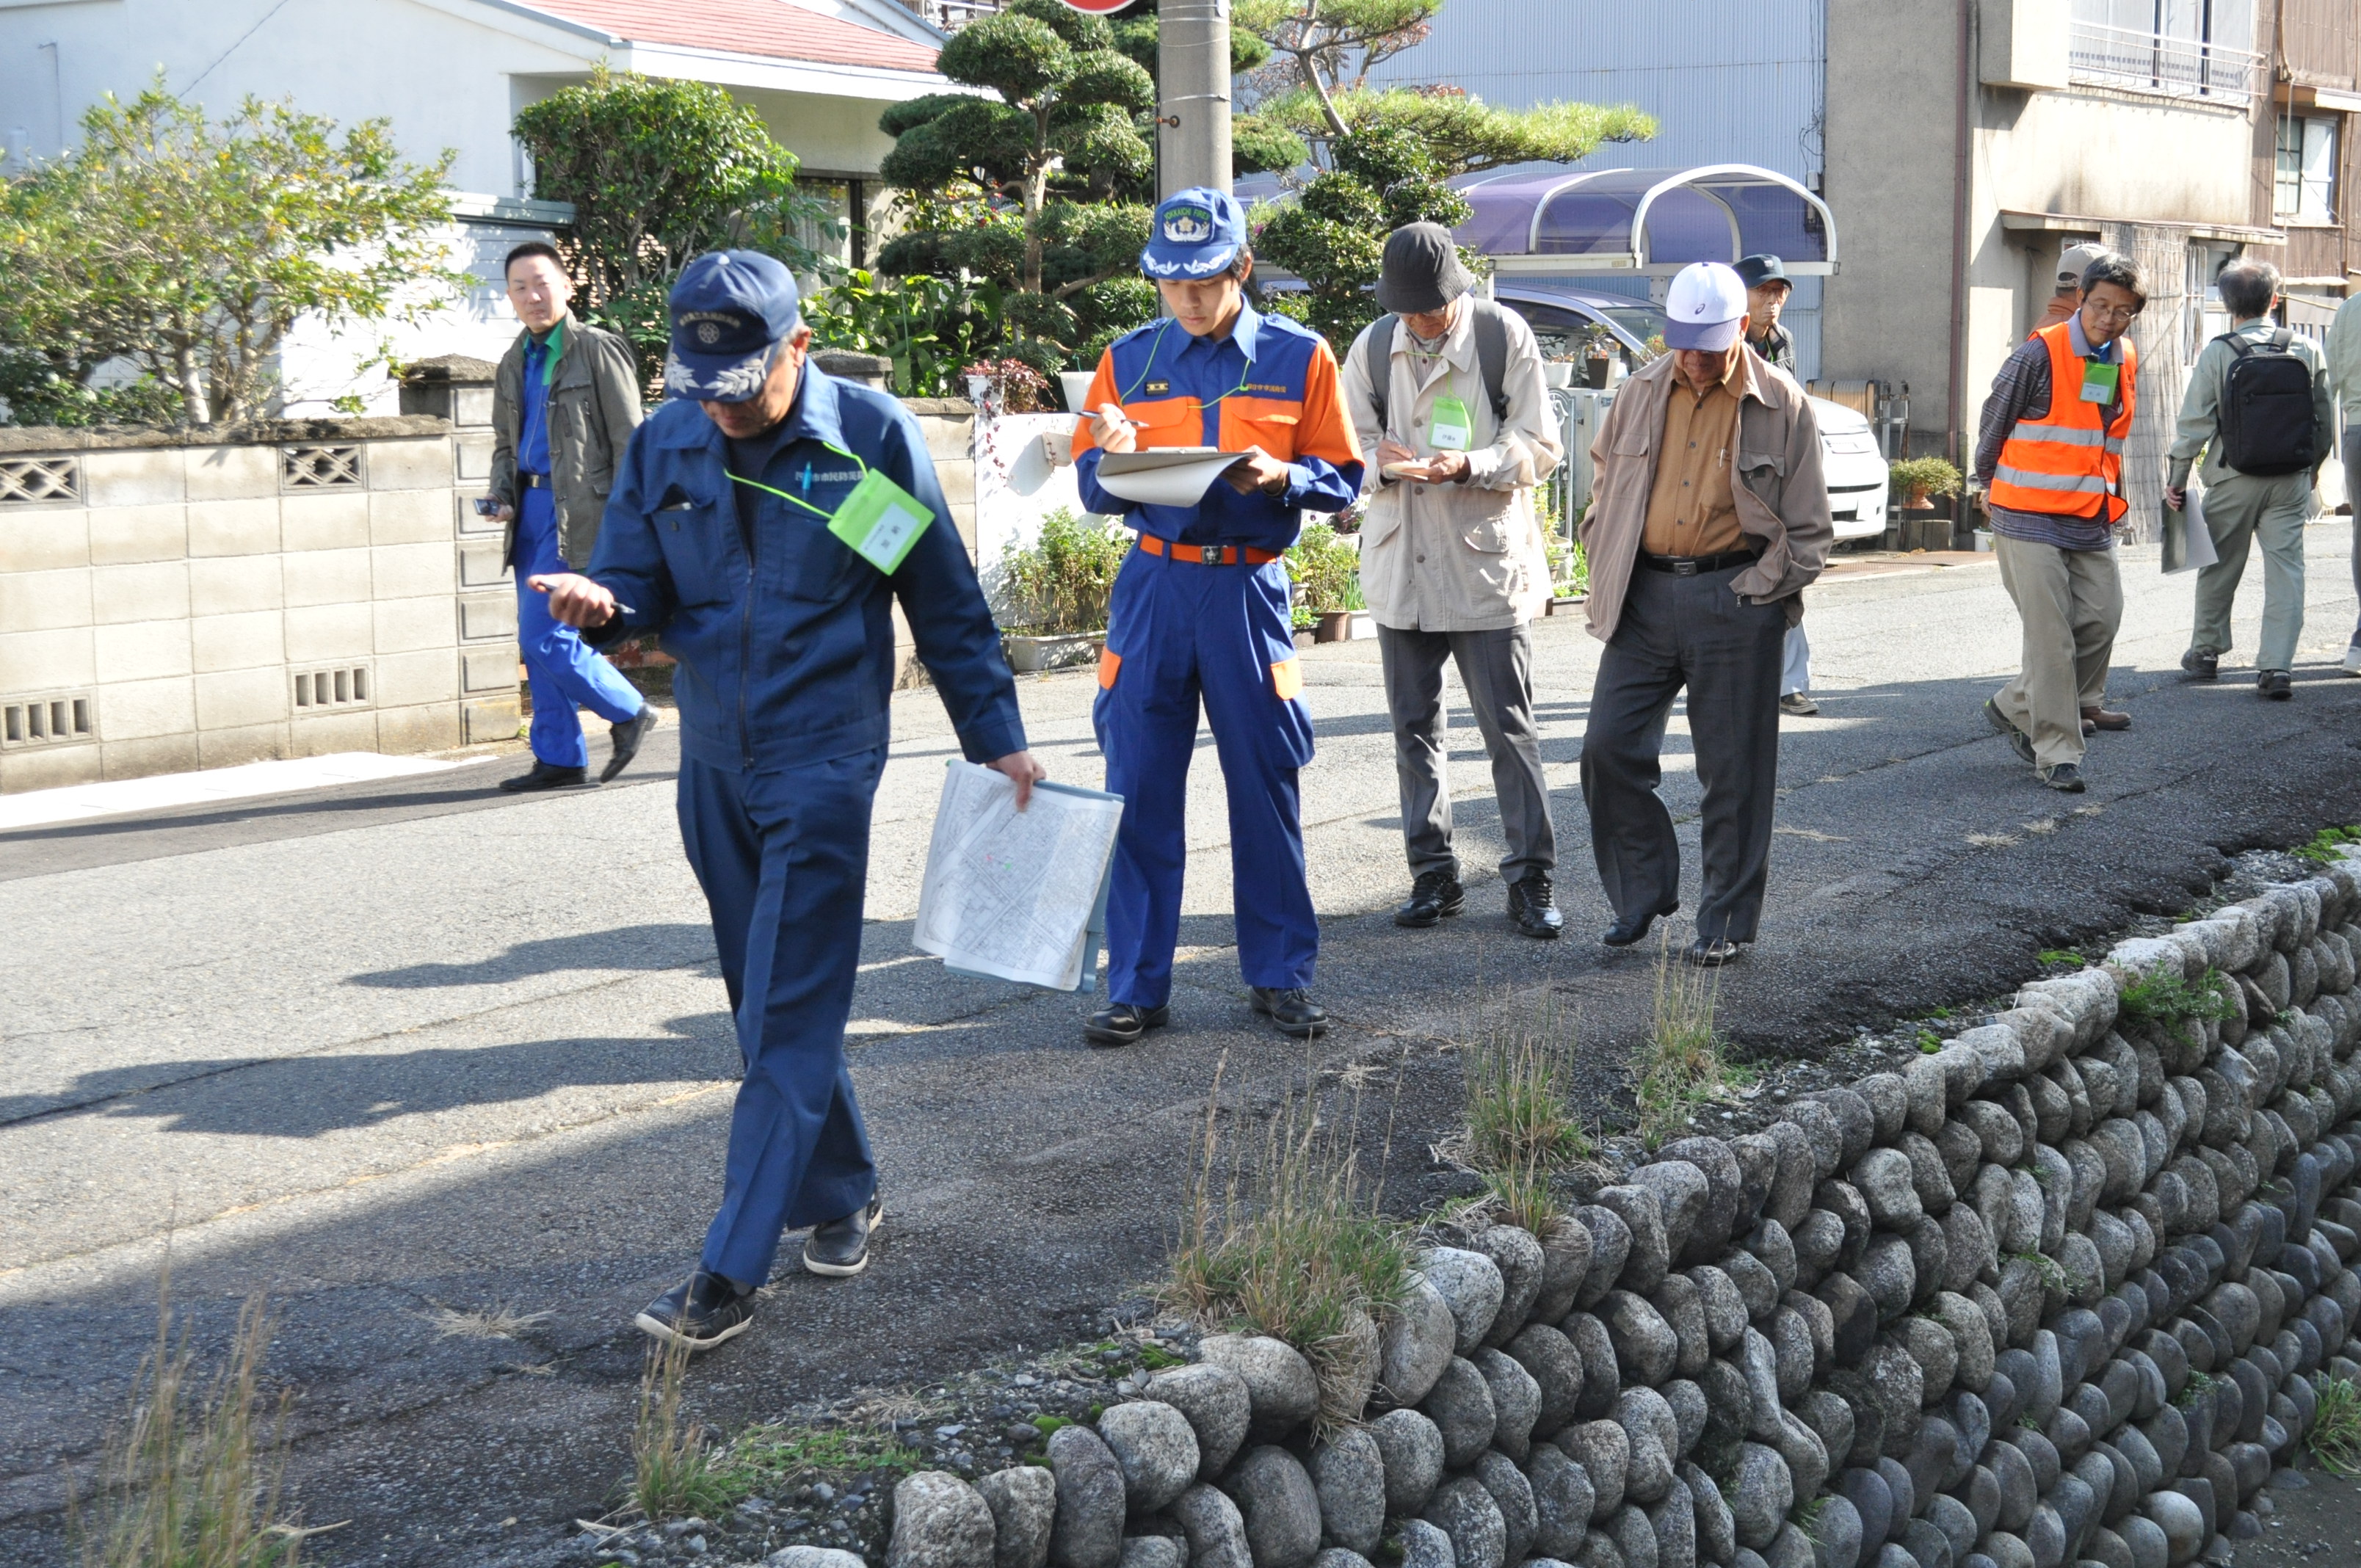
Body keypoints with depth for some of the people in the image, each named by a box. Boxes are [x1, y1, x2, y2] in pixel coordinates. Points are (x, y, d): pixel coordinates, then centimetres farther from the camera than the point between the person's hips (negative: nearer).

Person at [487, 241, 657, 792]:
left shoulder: (598, 350, -5)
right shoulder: (514, 364, 16)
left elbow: (630, 442, -7)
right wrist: (501, 496, 5)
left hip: (578, 513, -8)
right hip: (532, 508, 8)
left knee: (547, 637, -13)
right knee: (538, 643, 8)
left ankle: (628, 711, 7)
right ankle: (559, 759, 15)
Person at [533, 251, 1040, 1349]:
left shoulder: (870, 435, -7)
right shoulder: (663, 446, 3)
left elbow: (946, 602, 0)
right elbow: (643, 587, 6)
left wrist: (996, 739, 1)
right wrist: (599, 602, -19)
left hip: (824, 759, -5)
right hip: (715, 761, 5)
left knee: (788, 1017, -8)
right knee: (771, 1002, 14)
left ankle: (730, 1274, -9)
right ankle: (842, 1195, 32)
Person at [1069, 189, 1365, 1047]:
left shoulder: (1298, 357, 5)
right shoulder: (1127, 360, 9)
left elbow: (1340, 479, 4)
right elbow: (1093, 490, 10)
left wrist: (1279, 477, -16)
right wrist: (1113, 458, -13)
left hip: (1249, 589, -1)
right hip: (1153, 586, 1)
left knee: (1267, 786, 4)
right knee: (1140, 790, 0)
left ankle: (1280, 974, 17)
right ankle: (1136, 987, 9)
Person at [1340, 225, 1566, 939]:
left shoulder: (1505, 336, -4)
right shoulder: (1373, 348, 6)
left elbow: (1540, 447, -4)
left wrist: (1469, 466, -22)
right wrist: (1383, 462, -15)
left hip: (1486, 561, -4)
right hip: (1400, 562, 4)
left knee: (1509, 728, -3)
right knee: (1414, 727, 8)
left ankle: (1531, 879, 5)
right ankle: (1433, 874, 18)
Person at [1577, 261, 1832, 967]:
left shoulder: (1782, 407, -2)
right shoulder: (1641, 394, 8)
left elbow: (1809, 533, 1)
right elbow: (1605, 490, 21)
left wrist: (1753, 591, -8)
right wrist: (1608, 572, 10)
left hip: (1734, 600, -3)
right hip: (1644, 597, 4)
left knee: (1734, 770, 2)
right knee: (1609, 749, 0)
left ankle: (1727, 922, 14)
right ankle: (1642, 891, 18)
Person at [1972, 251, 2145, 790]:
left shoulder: (2126, 362, 9)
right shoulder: (2041, 355, -12)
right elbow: (1994, 419, 0)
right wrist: (1989, 486, 10)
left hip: (2093, 521, 7)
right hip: (2030, 519, -7)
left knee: (2101, 619, 3)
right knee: (2051, 635, -9)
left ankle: (2016, 709, 21)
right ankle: (2056, 752, -3)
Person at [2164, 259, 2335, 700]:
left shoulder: (2217, 354, -9)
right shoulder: (2307, 351, 0)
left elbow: (2194, 424, -8)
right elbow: (2325, 418, 8)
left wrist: (2176, 480, 0)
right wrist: (2313, 465, 24)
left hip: (2234, 481, -2)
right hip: (2291, 478, 2)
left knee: (2220, 566, 13)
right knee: (2285, 567, 3)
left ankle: (2206, 651, 27)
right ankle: (2276, 666, -4)